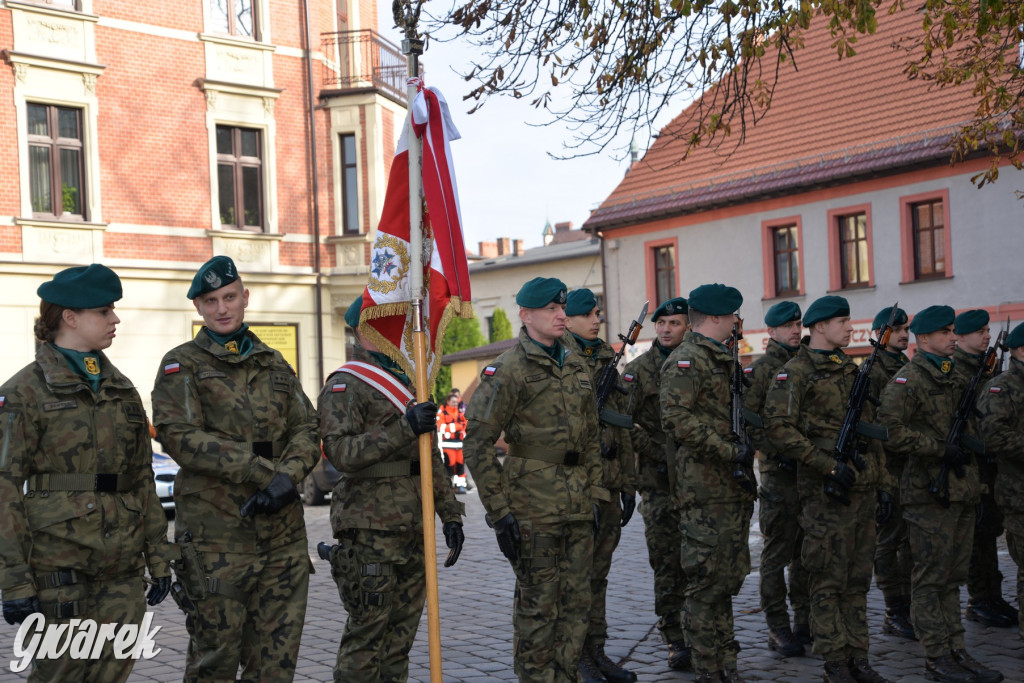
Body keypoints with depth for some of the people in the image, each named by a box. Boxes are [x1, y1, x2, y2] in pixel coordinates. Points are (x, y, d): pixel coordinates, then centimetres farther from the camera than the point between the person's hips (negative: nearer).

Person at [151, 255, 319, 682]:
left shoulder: (274, 364, 16)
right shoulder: (182, 365, 1)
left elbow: (306, 430, 10)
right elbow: (179, 436, -12)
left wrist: (288, 476, -12)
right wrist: (262, 472, -17)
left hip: (283, 531, 4)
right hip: (216, 532, -4)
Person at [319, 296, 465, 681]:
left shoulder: (407, 385, 20)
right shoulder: (344, 387, -7)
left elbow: (429, 458, 23)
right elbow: (341, 452, -20)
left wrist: (450, 514, 16)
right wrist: (403, 429, -27)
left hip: (414, 533, 8)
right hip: (371, 533, -8)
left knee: (401, 637, 11)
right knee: (365, 637, -4)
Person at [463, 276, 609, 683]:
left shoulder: (577, 368, 13)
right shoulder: (507, 370, -9)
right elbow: (477, 446, -12)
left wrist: (594, 496, 14)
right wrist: (500, 511, -15)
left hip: (578, 509, 7)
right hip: (534, 510, -6)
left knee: (577, 603, 12)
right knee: (537, 607, 2)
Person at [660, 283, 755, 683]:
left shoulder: (721, 358, 19)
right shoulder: (685, 361, -12)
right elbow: (677, 420, -23)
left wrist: (748, 445, 17)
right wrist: (730, 451, -22)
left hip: (733, 487, 9)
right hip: (705, 491, -9)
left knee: (727, 579, 14)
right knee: (706, 583, -3)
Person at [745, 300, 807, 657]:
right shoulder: (760, 370, -4)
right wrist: (779, 454, -19)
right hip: (779, 471, -6)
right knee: (777, 554, 0)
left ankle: (806, 621, 21)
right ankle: (778, 630, 5)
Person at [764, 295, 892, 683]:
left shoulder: (851, 371, 17)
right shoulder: (795, 373, -6)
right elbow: (779, 429, -16)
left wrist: (883, 484, 15)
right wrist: (829, 467, -18)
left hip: (863, 489, 7)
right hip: (826, 492, -7)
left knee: (858, 579, 11)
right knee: (828, 582, -1)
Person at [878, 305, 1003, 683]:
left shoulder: (954, 377, 18)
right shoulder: (907, 380, -10)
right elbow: (891, 430, -20)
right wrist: (941, 448, -19)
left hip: (961, 491, 8)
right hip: (930, 492, -8)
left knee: (953, 577, 12)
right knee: (930, 578, -2)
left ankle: (956, 651, 18)